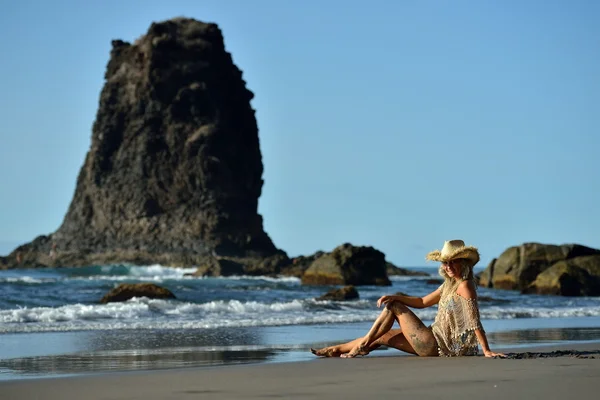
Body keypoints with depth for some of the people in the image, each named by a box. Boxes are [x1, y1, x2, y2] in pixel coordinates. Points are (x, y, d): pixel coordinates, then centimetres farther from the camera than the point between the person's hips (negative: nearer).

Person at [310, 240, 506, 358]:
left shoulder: (464, 286, -16)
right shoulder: (449, 285, 12)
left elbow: (475, 321, -22)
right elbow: (423, 302, 18)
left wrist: (486, 351, -26)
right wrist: (395, 297, 5)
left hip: (438, 347, -9)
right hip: (435, 341, 9)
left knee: (394, 307, -2)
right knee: (382, 336, 16)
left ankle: (362, 345, 7)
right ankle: (336, 350, 26)